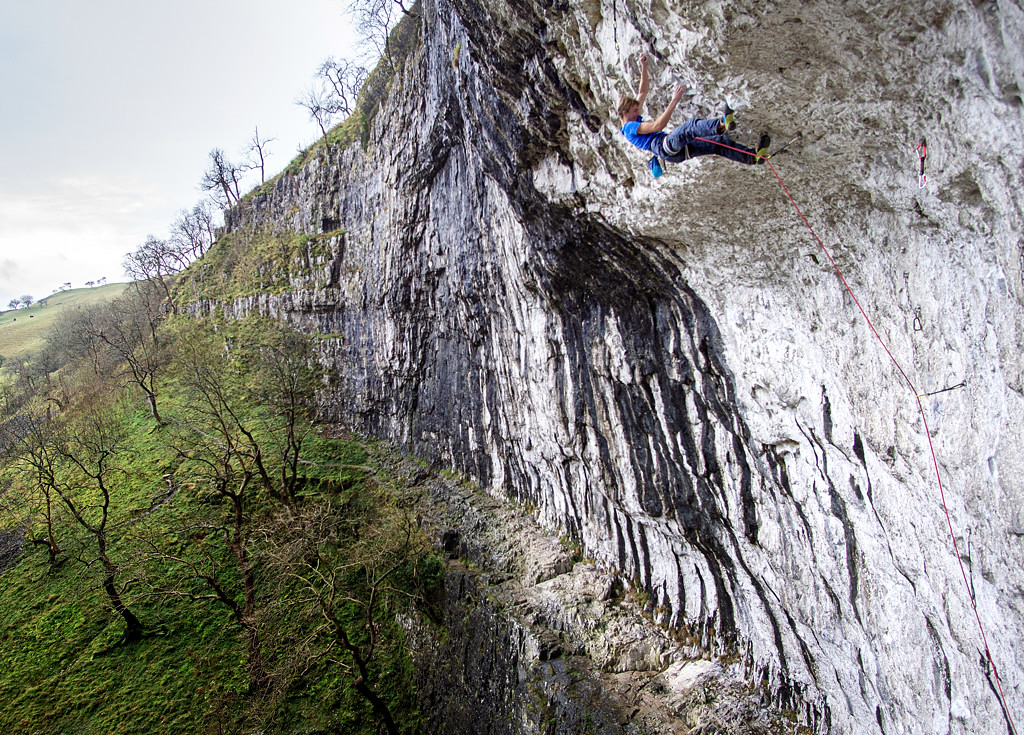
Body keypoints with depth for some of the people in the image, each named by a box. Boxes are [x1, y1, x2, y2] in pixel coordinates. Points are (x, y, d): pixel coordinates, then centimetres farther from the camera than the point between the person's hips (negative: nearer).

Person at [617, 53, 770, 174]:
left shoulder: (635, 121, 32)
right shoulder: (629, 127, 1)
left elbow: (643, 92, 34)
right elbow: (657, 126, -14)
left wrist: (643, 68, 24)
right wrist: (674, 100, -17)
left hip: (677, 151, 10)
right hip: (665, 147, -10)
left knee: (719, 142, -4)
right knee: (691, 125, -35)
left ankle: (753, 156, -15)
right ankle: (721, 124, -64)